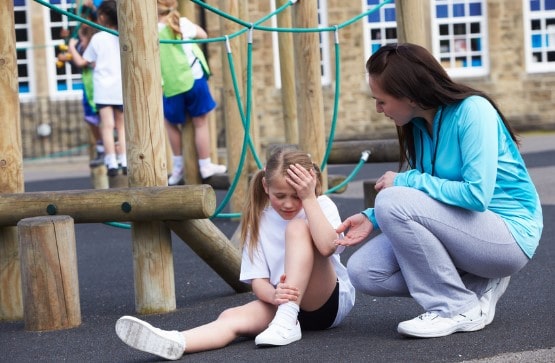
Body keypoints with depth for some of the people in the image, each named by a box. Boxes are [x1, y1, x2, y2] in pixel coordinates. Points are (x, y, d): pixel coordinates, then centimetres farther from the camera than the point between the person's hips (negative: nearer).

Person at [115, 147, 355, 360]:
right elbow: (258, 280, -5)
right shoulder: (260, 221, 1)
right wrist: (274, 295, -28)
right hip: (283, 301, 3)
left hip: (331, 300, -3)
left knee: (298, 227, -26)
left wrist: (308, 198, -24)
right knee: (232, 317, -29)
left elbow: (327, 246, -28)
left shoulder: (322, 206, -6)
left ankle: (287, 323, -36)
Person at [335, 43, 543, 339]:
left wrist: (407, 181, -20)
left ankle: (460, 308, -14)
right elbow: (424, 195, 13)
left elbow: (476, 194, -29)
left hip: (508, 234, -8)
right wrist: (373, 218, -1)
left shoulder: (472, 111, -20)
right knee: (363, 272, -6)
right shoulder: (417, 126, 3)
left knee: (393, 201, -26)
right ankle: (477, 284, 2)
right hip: (463, 227, 8)